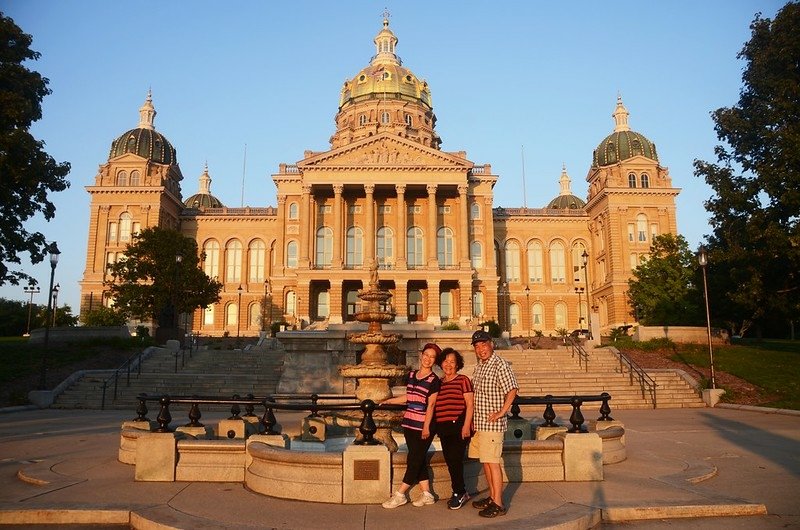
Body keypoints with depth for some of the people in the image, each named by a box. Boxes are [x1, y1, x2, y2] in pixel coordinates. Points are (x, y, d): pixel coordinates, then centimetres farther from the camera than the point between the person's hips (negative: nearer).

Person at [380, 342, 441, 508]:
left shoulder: (434, 380, -7)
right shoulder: (412, 375, 10)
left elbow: (431, 405, -12)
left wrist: (426, 427, -17)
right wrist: (389, 401, 27)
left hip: (423, 426, -6)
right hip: (410, 424, 6)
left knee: (414, 461, 0)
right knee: (418, 460, 11)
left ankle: (400, 495, 7)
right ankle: (427, 495, 20)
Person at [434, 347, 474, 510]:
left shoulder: (463, 380, -4)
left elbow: (470, 404, -8)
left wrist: (466, 425, -15)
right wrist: (435, 427, 16)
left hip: (459, 426, -6)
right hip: (443, 428, 6)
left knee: (455, 459, -8)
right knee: (450, 461, 9)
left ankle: (459, 493, 9)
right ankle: (462, 492, 24)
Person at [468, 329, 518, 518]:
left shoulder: (500, 365, -14)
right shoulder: (479, 366, 12)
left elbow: (512, 390, -19)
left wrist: (501, 413, -21)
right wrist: (473, 420, 18)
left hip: (492, 423, -8)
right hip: (479, 423, 9)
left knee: (492, 462, -5)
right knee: (485, 461, 14)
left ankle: (498, 504, 3)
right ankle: (492, 497, 26)